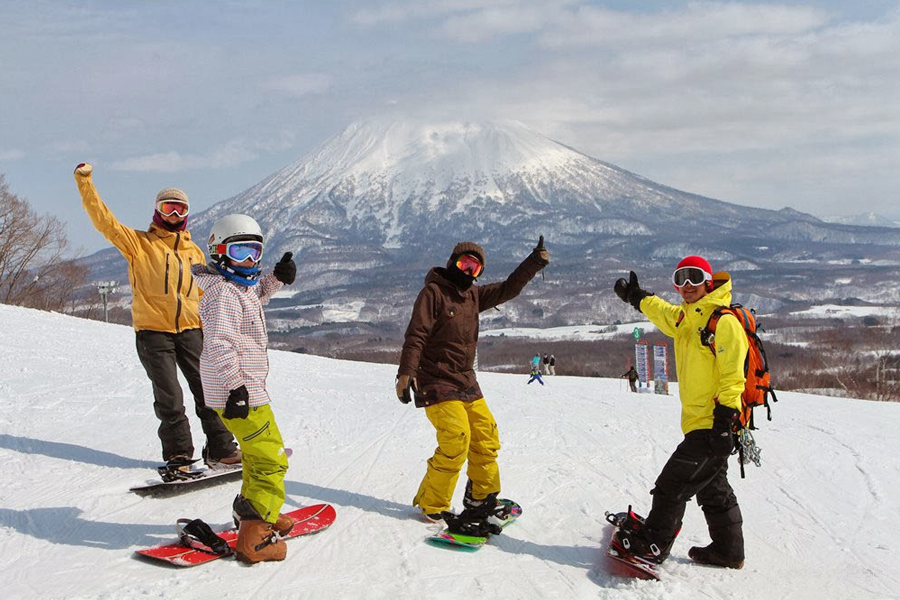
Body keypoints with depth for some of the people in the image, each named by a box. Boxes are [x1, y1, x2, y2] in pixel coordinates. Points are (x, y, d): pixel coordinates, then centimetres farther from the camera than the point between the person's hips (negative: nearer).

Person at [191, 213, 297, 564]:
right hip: (238, 392, -11)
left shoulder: (240, 287, 13)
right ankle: (254, 538, -10)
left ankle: (250, 510, 43)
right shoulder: (223, 293, -17)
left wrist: (277, 278, 21)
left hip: (246, 387, 11)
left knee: (257, 452, 27)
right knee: (271, 460, -9)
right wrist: (235, 386, -28)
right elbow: (219, 343, -26)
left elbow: (256, 295, 39)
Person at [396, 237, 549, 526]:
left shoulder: (473, 295, 12)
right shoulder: (433, 292, -10)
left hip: (466, 382, 8)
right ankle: (431, 507, -2)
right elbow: (415, 336, -16)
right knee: (456, 439, -16)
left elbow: (507, 289, 17)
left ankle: (481, 499, 22)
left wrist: (535, 262, 6)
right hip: (437, 382, -8)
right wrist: (406, 373, -24)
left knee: (485, 435, 7)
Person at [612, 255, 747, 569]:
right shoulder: (685, 318, 11)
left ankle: (653, 544, 5)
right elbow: (660, 310, 35)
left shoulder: (724, 322, -15)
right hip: (697, 424, 9)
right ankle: (728, 551, 26)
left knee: (673, 484, -5)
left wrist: (724, 422, -23)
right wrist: (634, 296, 45)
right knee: (713, 490, 16)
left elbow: (732, 378, -19)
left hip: (712, 425, -9)